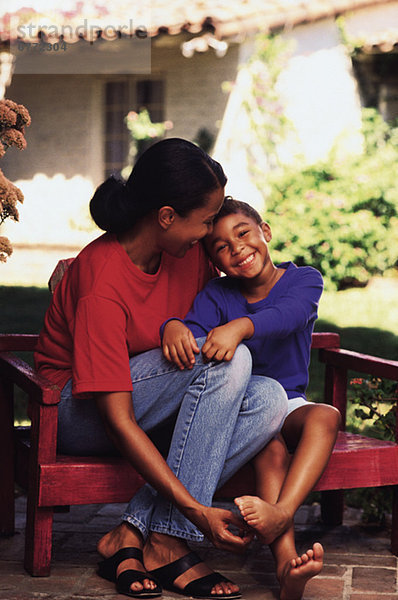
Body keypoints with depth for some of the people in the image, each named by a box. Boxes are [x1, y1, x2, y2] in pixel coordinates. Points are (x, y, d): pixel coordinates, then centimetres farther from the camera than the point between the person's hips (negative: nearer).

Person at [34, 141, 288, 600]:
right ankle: (166, 546, -25)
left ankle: (130, 535, -21)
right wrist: (195, 510, -32)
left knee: (269, 399, -20)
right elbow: (117, 420, -30)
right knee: (229, 357, -28)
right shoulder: (101, 287, -28)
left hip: (159, 407, 8)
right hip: (83, 413, -8)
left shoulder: (190, 252, -5)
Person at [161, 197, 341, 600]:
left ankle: (281, 511, -48)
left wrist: (239, 327, -46)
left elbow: (288, 315, -25)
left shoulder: (304, 280, -2)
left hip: (288, 403, 1)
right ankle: (286, 559, -44)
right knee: (270, 445, -32)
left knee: (325, 415, -32)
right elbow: (197, 329, -19)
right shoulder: (216, 294, 2)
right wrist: (175, 327, -45)